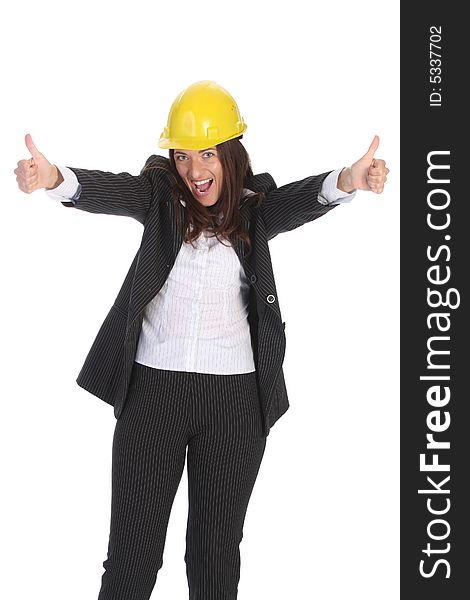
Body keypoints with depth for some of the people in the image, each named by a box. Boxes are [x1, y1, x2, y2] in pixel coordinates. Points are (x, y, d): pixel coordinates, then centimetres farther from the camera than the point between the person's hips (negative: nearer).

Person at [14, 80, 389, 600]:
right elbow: (110, 191, -19)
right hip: (154, 387, -1)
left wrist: (346, 182, -41)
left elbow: (301, 200, -17)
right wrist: (54, 179, -42)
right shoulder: (161, 192, 0)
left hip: (235, 399, 1)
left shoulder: (254, 208, 2)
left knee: (217, 549, 13)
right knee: (132, 549, 4)